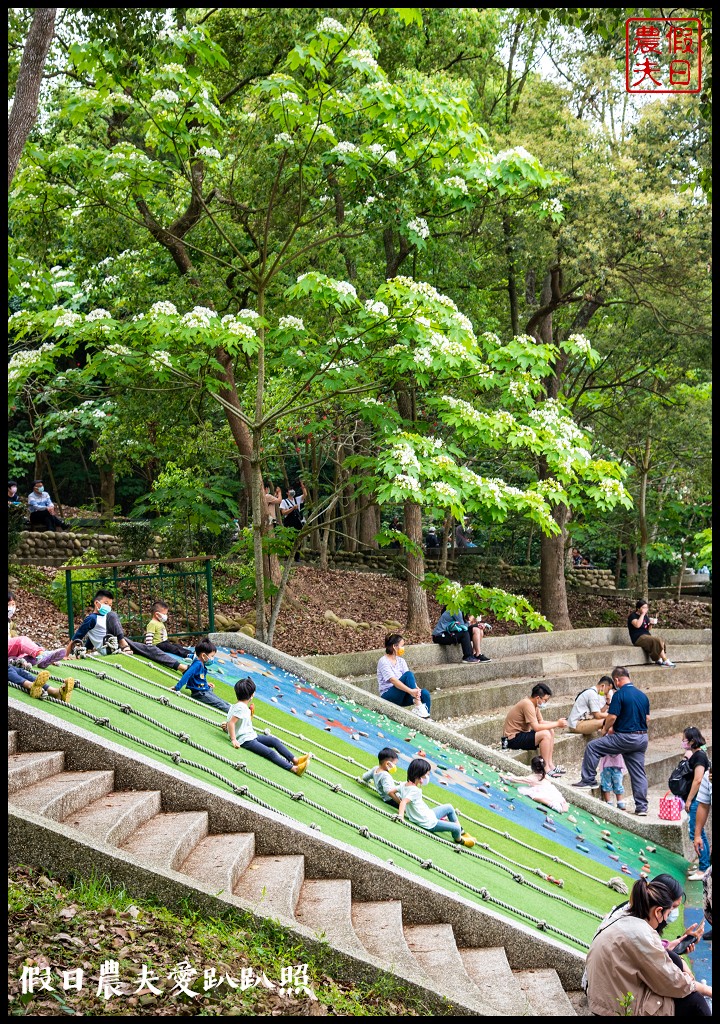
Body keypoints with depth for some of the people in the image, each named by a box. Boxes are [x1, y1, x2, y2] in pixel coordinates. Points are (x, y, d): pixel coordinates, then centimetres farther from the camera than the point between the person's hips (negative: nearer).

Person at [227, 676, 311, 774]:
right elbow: (231, 723, -26)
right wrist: (233, 740, -26)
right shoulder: (241, 707, -18)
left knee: (274, 740, 5)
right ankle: (294, 768, -32)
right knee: (270, 752, -21)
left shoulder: (243, 707, 12)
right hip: (245, 740, -11)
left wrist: (250, 714, 12)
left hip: (251, 736, 11)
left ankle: (295, 760, 0)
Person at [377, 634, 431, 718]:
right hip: (388, 696, -7)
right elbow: (393, 680, -25)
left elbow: (411, 679, -1)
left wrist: (416, 689, -23)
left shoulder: (401, 661, 12)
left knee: (425, 693, -21)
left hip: (401, 697, 7)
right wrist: (411, 691, -38)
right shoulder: (383, 662, -11)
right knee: (408, 674, -27)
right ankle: (418, 706, -34)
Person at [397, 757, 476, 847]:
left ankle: (461, 832, 33)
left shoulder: (403, 785, -4)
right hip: (429, 823, -10)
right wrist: (400, 816, -53)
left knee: (449, 808, 21)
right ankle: (459, 840, 31)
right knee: (456, 828, -4)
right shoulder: (415, 791, -30)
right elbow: (404, 801, -43)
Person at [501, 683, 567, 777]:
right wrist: (556, 724, -19)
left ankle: (550, 764, 5)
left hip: (521, 733, 10)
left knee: (551, 731, 5)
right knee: (545, 734, -23)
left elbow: (541, 722, 10)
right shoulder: (527, 704, -23)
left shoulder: (533, 703, 7)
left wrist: (557, 724, -7)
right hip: (513, 738, -10)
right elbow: (536, 727, -27)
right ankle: (546, 769, -15)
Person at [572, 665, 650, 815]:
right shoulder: (643, 695, 11)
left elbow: (612, 717, -15)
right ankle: (642, 807, 9)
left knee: (592, 747, 5)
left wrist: (605, 730, 6)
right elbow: (647, 718, 16)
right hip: (642, 738, 7)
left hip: (625, 737, -7)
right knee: (639, 773, 10)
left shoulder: (619, 694, -12)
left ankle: (588, 780, 5)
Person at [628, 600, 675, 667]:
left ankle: (659, 660, -24)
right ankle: (666, 661, -20)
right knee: (657, 640, -25)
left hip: (646, 636, 8)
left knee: (662, 641, -17)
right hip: (638, 638, -8)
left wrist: (651, 624, 3)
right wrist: (642, 614, -19)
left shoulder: (645, 616, 18)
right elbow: (637, 625, -26)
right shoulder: (633, 616, -5)